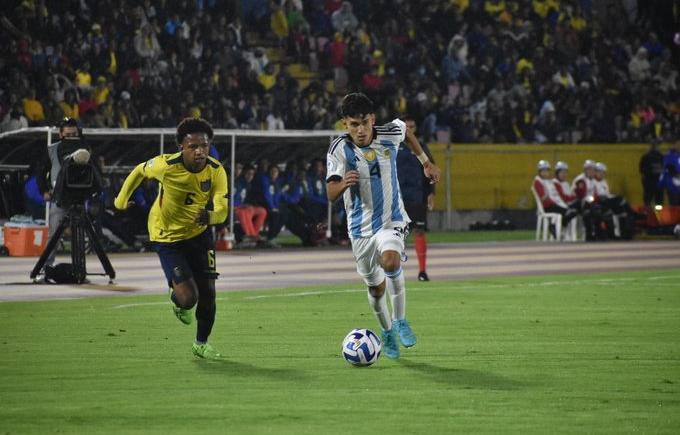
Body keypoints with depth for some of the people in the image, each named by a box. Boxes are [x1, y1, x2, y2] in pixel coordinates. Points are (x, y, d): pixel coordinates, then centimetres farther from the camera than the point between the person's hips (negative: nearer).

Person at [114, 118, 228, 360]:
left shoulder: (216, 171, -19)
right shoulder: (166, 166, -25)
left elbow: (222, 210, -27)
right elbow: (140, 171, -3)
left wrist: (210, 216, -51)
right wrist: (122, 199, 9)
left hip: (199, 233, 3)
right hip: (167, 237, -3)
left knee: (208, 292, 3)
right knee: (188, 297, -15)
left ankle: (201, 344, 30)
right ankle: (178, 303, 26)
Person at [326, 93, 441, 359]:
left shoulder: (390, 135, -11)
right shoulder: (339, 149, -16)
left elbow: (404, 128, 16)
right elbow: (331, 195, -24)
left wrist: (425, 162, 20)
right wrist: (343, 184, -46)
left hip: (392, 220, -1)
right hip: (361, 227, 1)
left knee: (390, 260, -31)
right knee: (376, 288, 11)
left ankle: (400, 320, -10)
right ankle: (387, 333, 40)